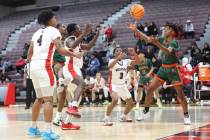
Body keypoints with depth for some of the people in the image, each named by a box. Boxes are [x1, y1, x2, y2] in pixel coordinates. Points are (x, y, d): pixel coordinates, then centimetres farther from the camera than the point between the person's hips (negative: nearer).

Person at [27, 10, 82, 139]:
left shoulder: (37, 32, 21)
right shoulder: (54, 31, 0)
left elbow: (29, 54, 18)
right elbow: (60, 50, -11)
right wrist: (75, 55, 3)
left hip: (33, 66, 8)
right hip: (44, 66, -8)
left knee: (39, 98, 19)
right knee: (48, 99, -6)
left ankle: (33, 128, 24)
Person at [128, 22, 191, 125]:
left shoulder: (174, 42, -15)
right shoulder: (162, 40, 5)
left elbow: (168, 51, -35)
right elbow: (147, 38, 3)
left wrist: (156, 43, -47)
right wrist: (135, 30, -9)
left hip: (173, 69, -6)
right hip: (163, 68, 6)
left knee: (180, 93, -5)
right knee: (150, 89, 1)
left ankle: (186, 116, 7)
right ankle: (146, 111, 13)